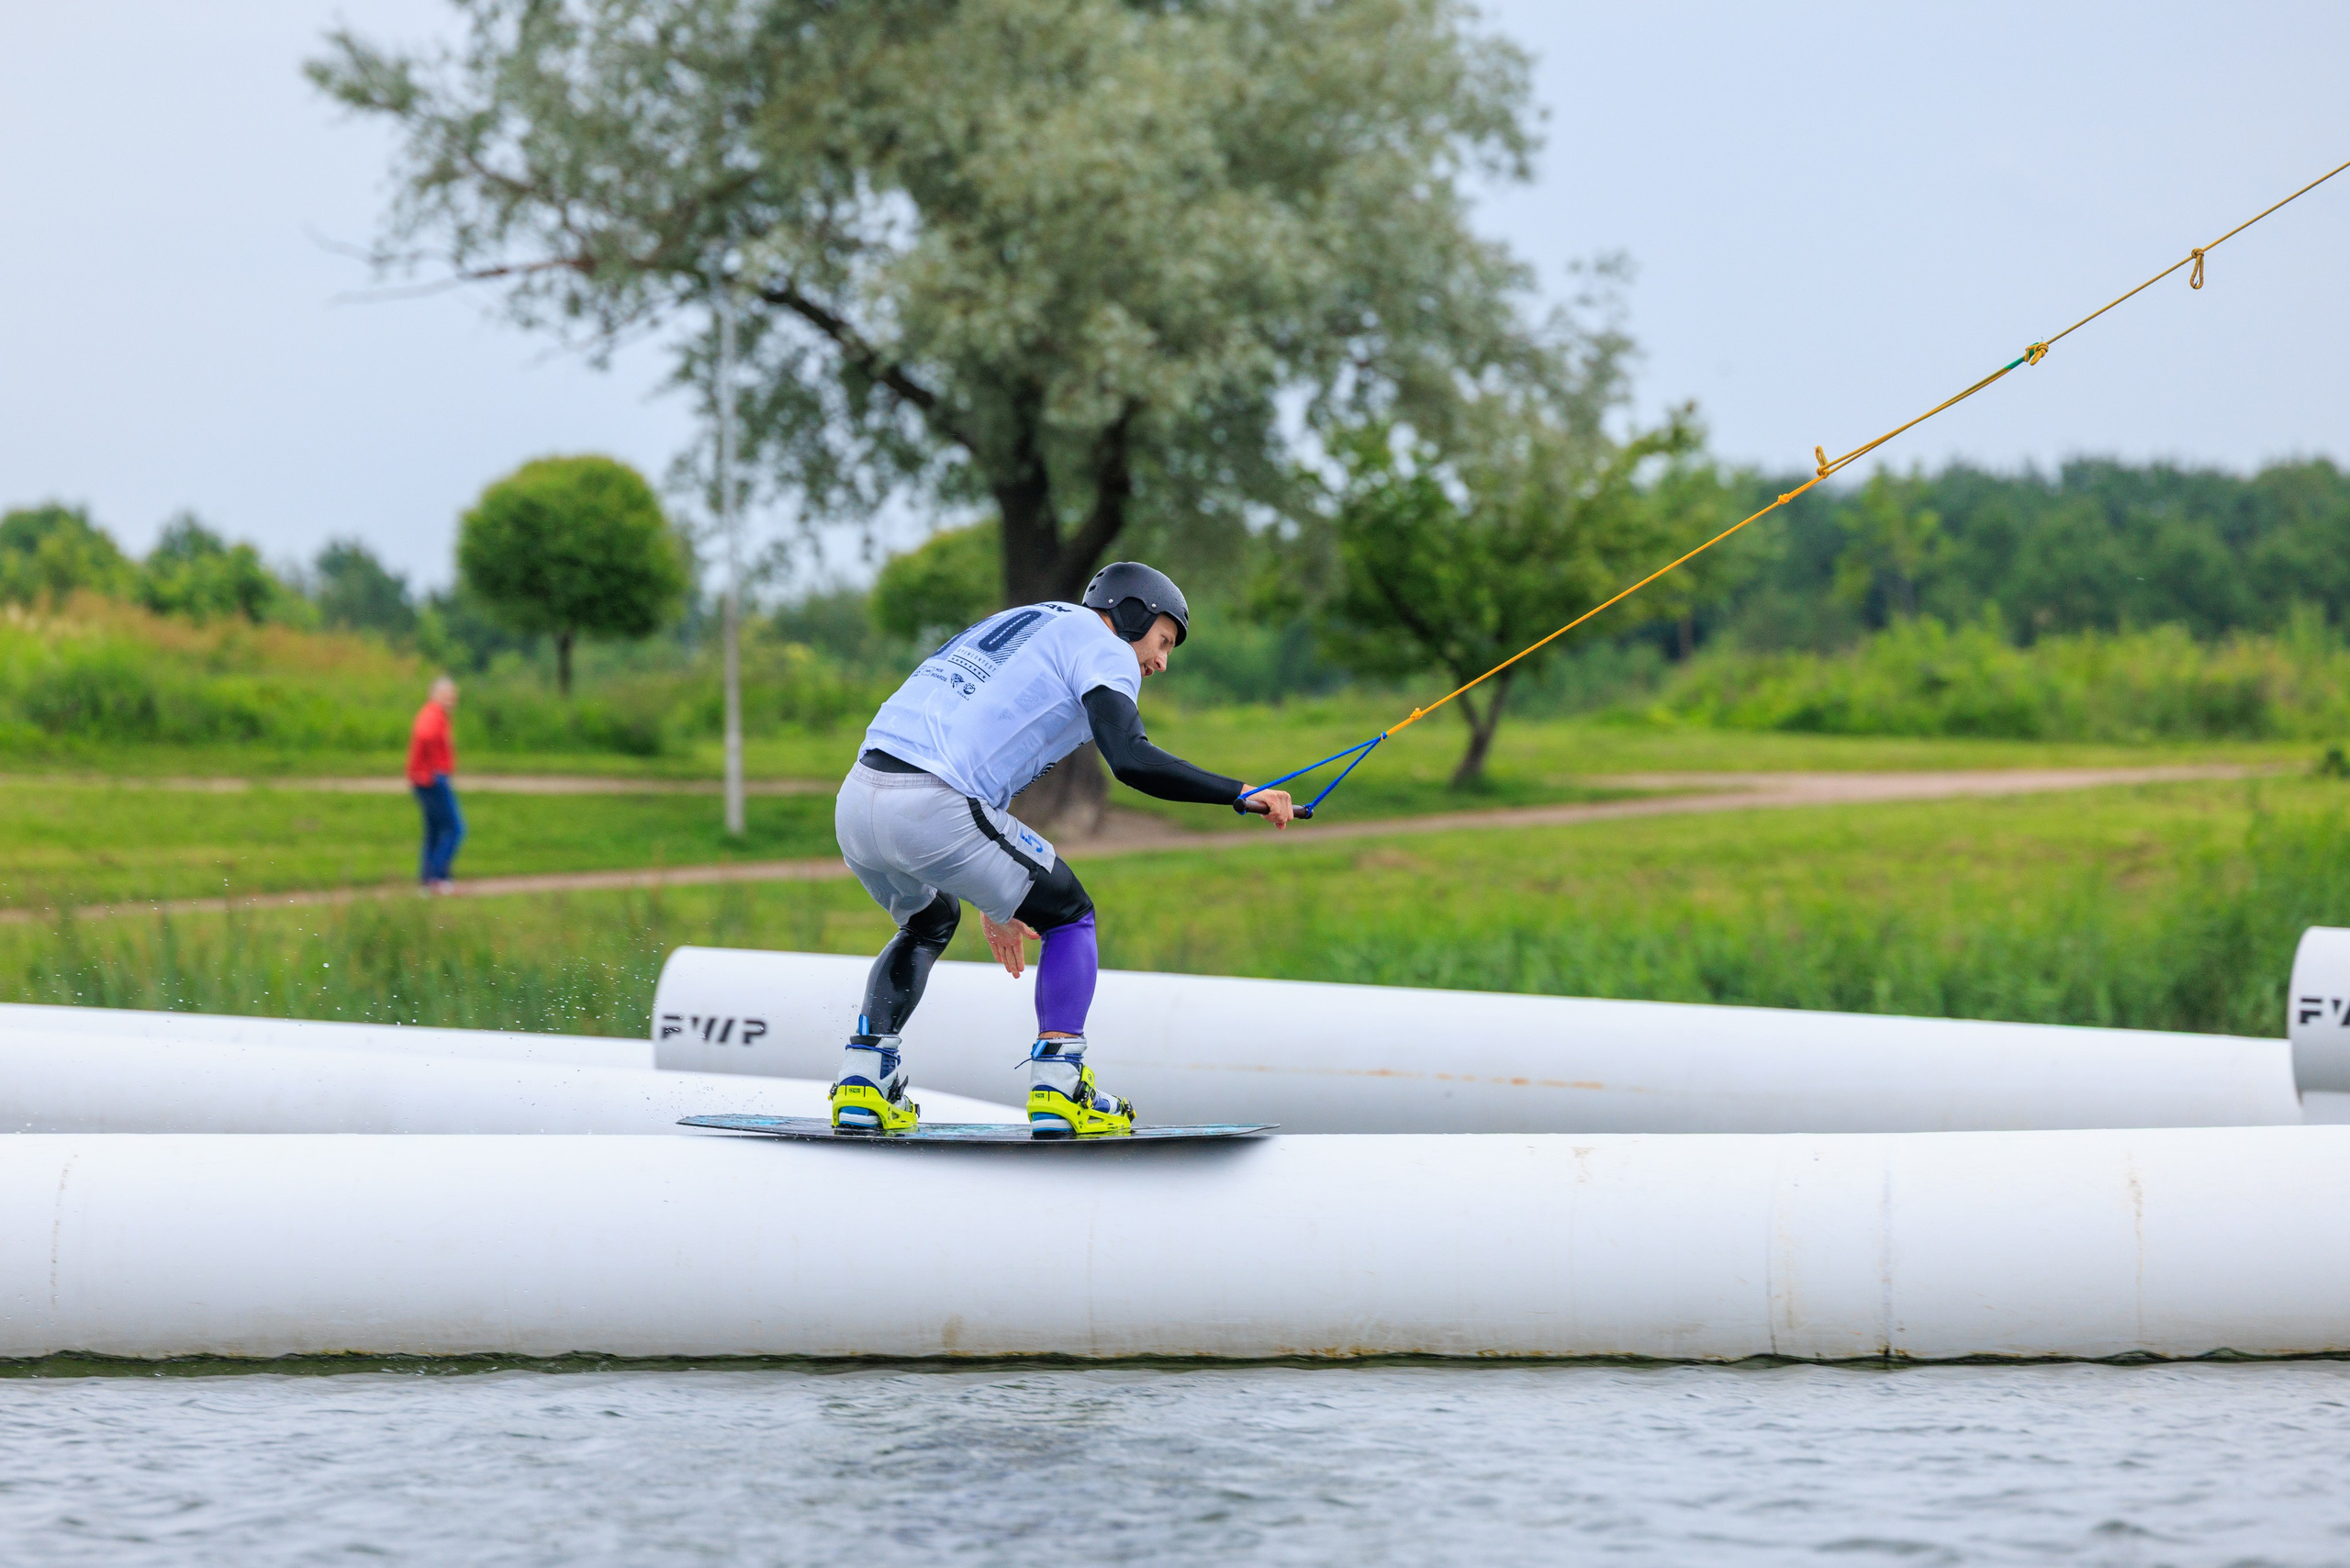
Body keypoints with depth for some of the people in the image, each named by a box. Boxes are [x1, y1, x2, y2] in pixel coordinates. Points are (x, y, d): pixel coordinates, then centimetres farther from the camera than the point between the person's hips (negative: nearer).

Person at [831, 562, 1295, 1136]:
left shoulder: (1016, 624, 33)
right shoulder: (1103, 648, 6)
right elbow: (1130, 760, -12)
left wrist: (990, 898, 39)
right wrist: (1243, 795, -5)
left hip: (856, 802, 8)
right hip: (931, 809, -8)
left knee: (930, 923, 34)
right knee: (1070, 918, 12)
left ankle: (861, 1086, 21)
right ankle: (1057, 1090, 1)